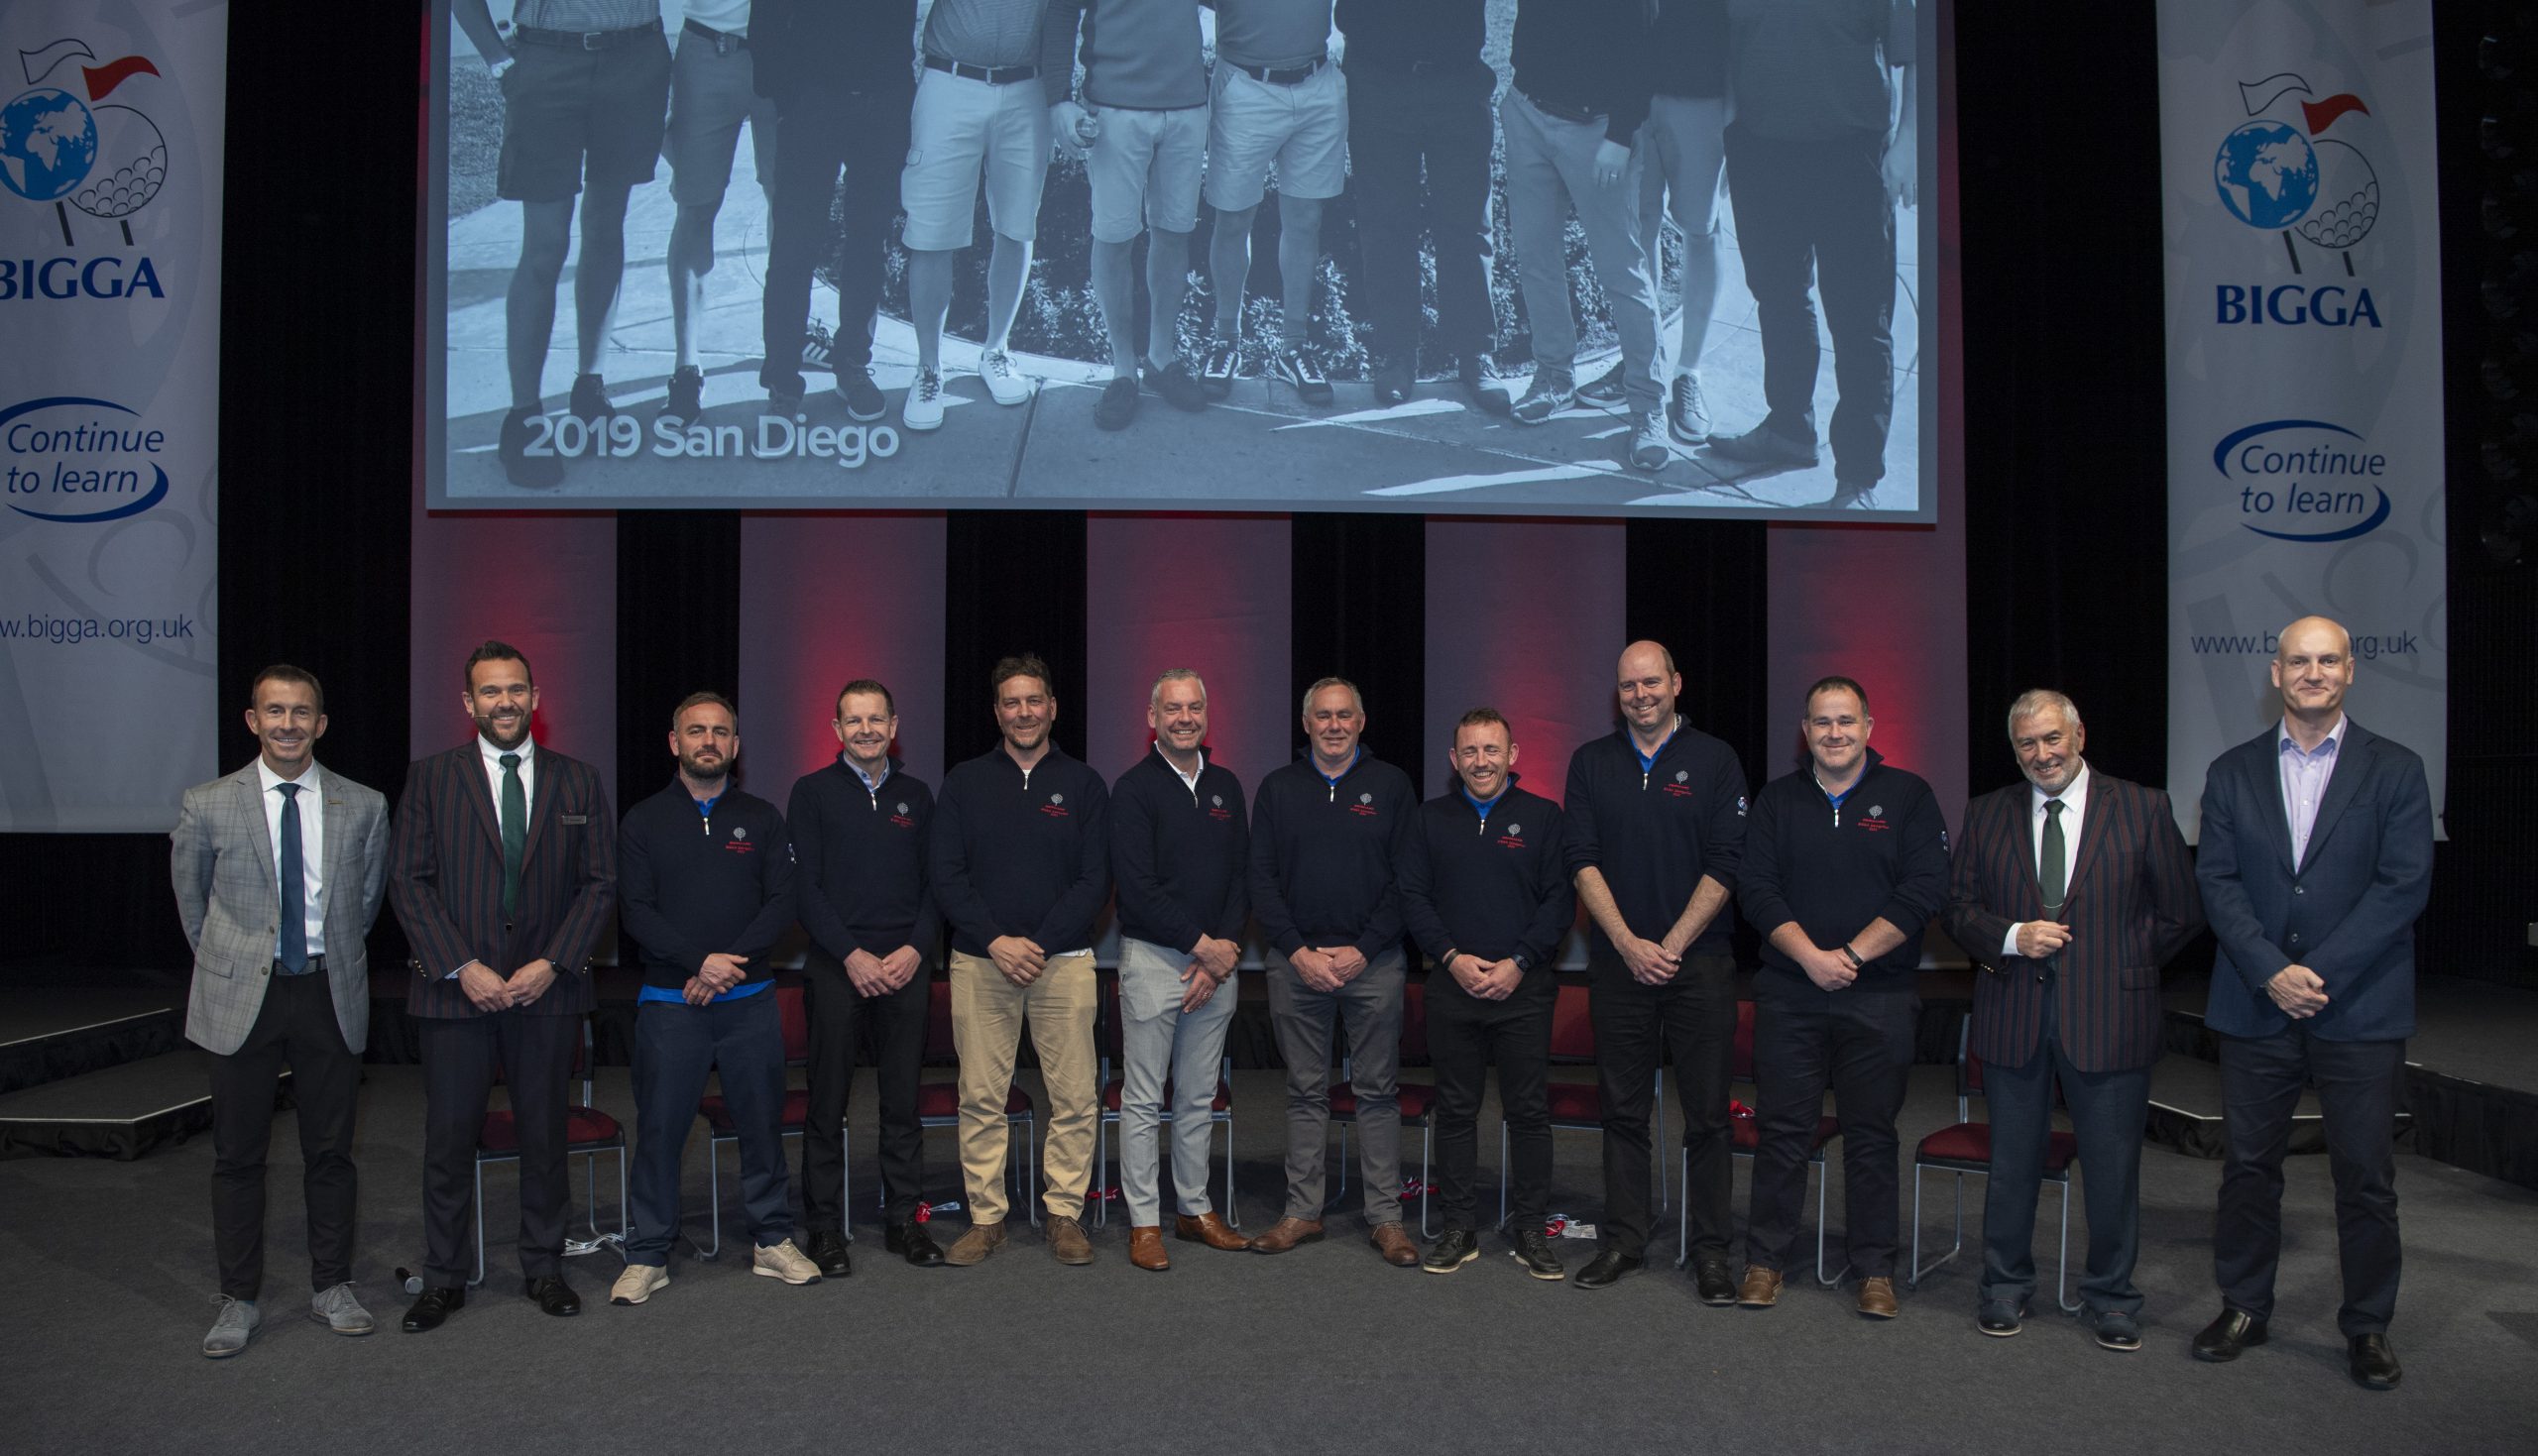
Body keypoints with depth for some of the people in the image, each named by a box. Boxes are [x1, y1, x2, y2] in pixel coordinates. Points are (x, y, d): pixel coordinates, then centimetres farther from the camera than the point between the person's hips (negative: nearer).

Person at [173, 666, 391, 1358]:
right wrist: (232, 963, 14)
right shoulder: (207, 806, -2)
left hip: (331, 993, 1)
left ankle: (332, 1287, 23)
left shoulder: (364, 807, 0)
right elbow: (192, 904, 11)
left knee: (330, 1150, 9)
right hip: (242, 996, -1)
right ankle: (239, 1299, 20)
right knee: (238, 1155, 6)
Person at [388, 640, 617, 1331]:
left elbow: (600, 883, 5)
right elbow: (409, 882, -1)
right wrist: (462, 968, -11)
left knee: (545, 1136, 8)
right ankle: (443, 1279, 18)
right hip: (456, 989, -1)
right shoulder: (430, 778, 4)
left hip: (546, 989, 1)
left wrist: (551, 964, -7)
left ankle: (544, 1268, 22)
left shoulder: (578, 781, 7)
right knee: (449, 1139, 4)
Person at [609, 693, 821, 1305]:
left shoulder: (762, 819, 8)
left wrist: (732, 961, -12)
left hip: (750, 1000, 1)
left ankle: (772, 1241, 20)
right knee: (659, 1128, 2)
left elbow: (782, 903, 1)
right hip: (669, 1002, -1)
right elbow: (637, 912, -4)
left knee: (762, 1121, 6)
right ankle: (648, 1256, 14)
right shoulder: (643, 822, 5)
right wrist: (701, 961, -16)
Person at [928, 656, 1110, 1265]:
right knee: (981, 1099, 3)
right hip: (980, 962, 1)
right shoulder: (965, 782, 8)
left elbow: (1095, 880, 1)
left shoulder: (1083, 784, 7)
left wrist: (1040, 943, -10)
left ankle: (1065, 1216, 12)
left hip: (1063, 961, 0)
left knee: (1075, 1099, 0)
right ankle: (987, 1217, 15)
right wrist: (995, 941, -10)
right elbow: (945, 872, 1)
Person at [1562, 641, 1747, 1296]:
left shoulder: (1714, 760, 2)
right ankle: (1623, 1241, 18)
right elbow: (1583, 861, 2)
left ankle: (1709, 1250, 11)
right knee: (1623, 1110, 8)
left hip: (1699, 962, -2)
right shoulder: (1591, 763, 8)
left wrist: (1671, 946, -10)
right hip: (1619, 962, 2)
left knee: (1707, 1113, 2)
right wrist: (1629, 944, -8)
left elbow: (1726, 865, -4)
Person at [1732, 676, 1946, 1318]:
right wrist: (1811, 957, -12)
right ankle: (1765, 1261, 15)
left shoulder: (1908, 795, 3)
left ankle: (1875, 1270, 16)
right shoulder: (1777, 800, 9)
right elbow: (1756, 889, 1)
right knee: (1781, 1129, 4)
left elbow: (1924, 890, -6)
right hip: (1789, 995, 1)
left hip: (1879, 998, -1)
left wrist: (1851, 955, -12)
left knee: (1872, 1134, 5)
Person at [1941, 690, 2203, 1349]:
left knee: (2113, 1165, 7)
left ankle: (2111, 1297, 25)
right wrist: (2012, 938, -10)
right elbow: (1958, 907, 8)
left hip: (2110, 1018, -2)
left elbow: (2182, 912, 4)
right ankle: (2006, 1287, 27)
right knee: (2012, 1163, 12)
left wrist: (2122, 966, 0)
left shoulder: (2143, 809, 1)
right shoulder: (1986, 814, 7)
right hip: (2013, 1020, 2)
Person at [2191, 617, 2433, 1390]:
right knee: (2249, 1165, 10)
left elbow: (2404, 885, -7)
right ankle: (2243, 1307, 24)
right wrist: (2273, 972, -13)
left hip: (2360, 1008, -2)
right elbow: (2217, 881, 0)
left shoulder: (2395, 770, 1)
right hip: (2255, 1007, 2)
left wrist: (2318, 973, -14)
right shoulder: (2232, 773, 7)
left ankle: (2368, 1325, 21)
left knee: (2366, 1175, 5)